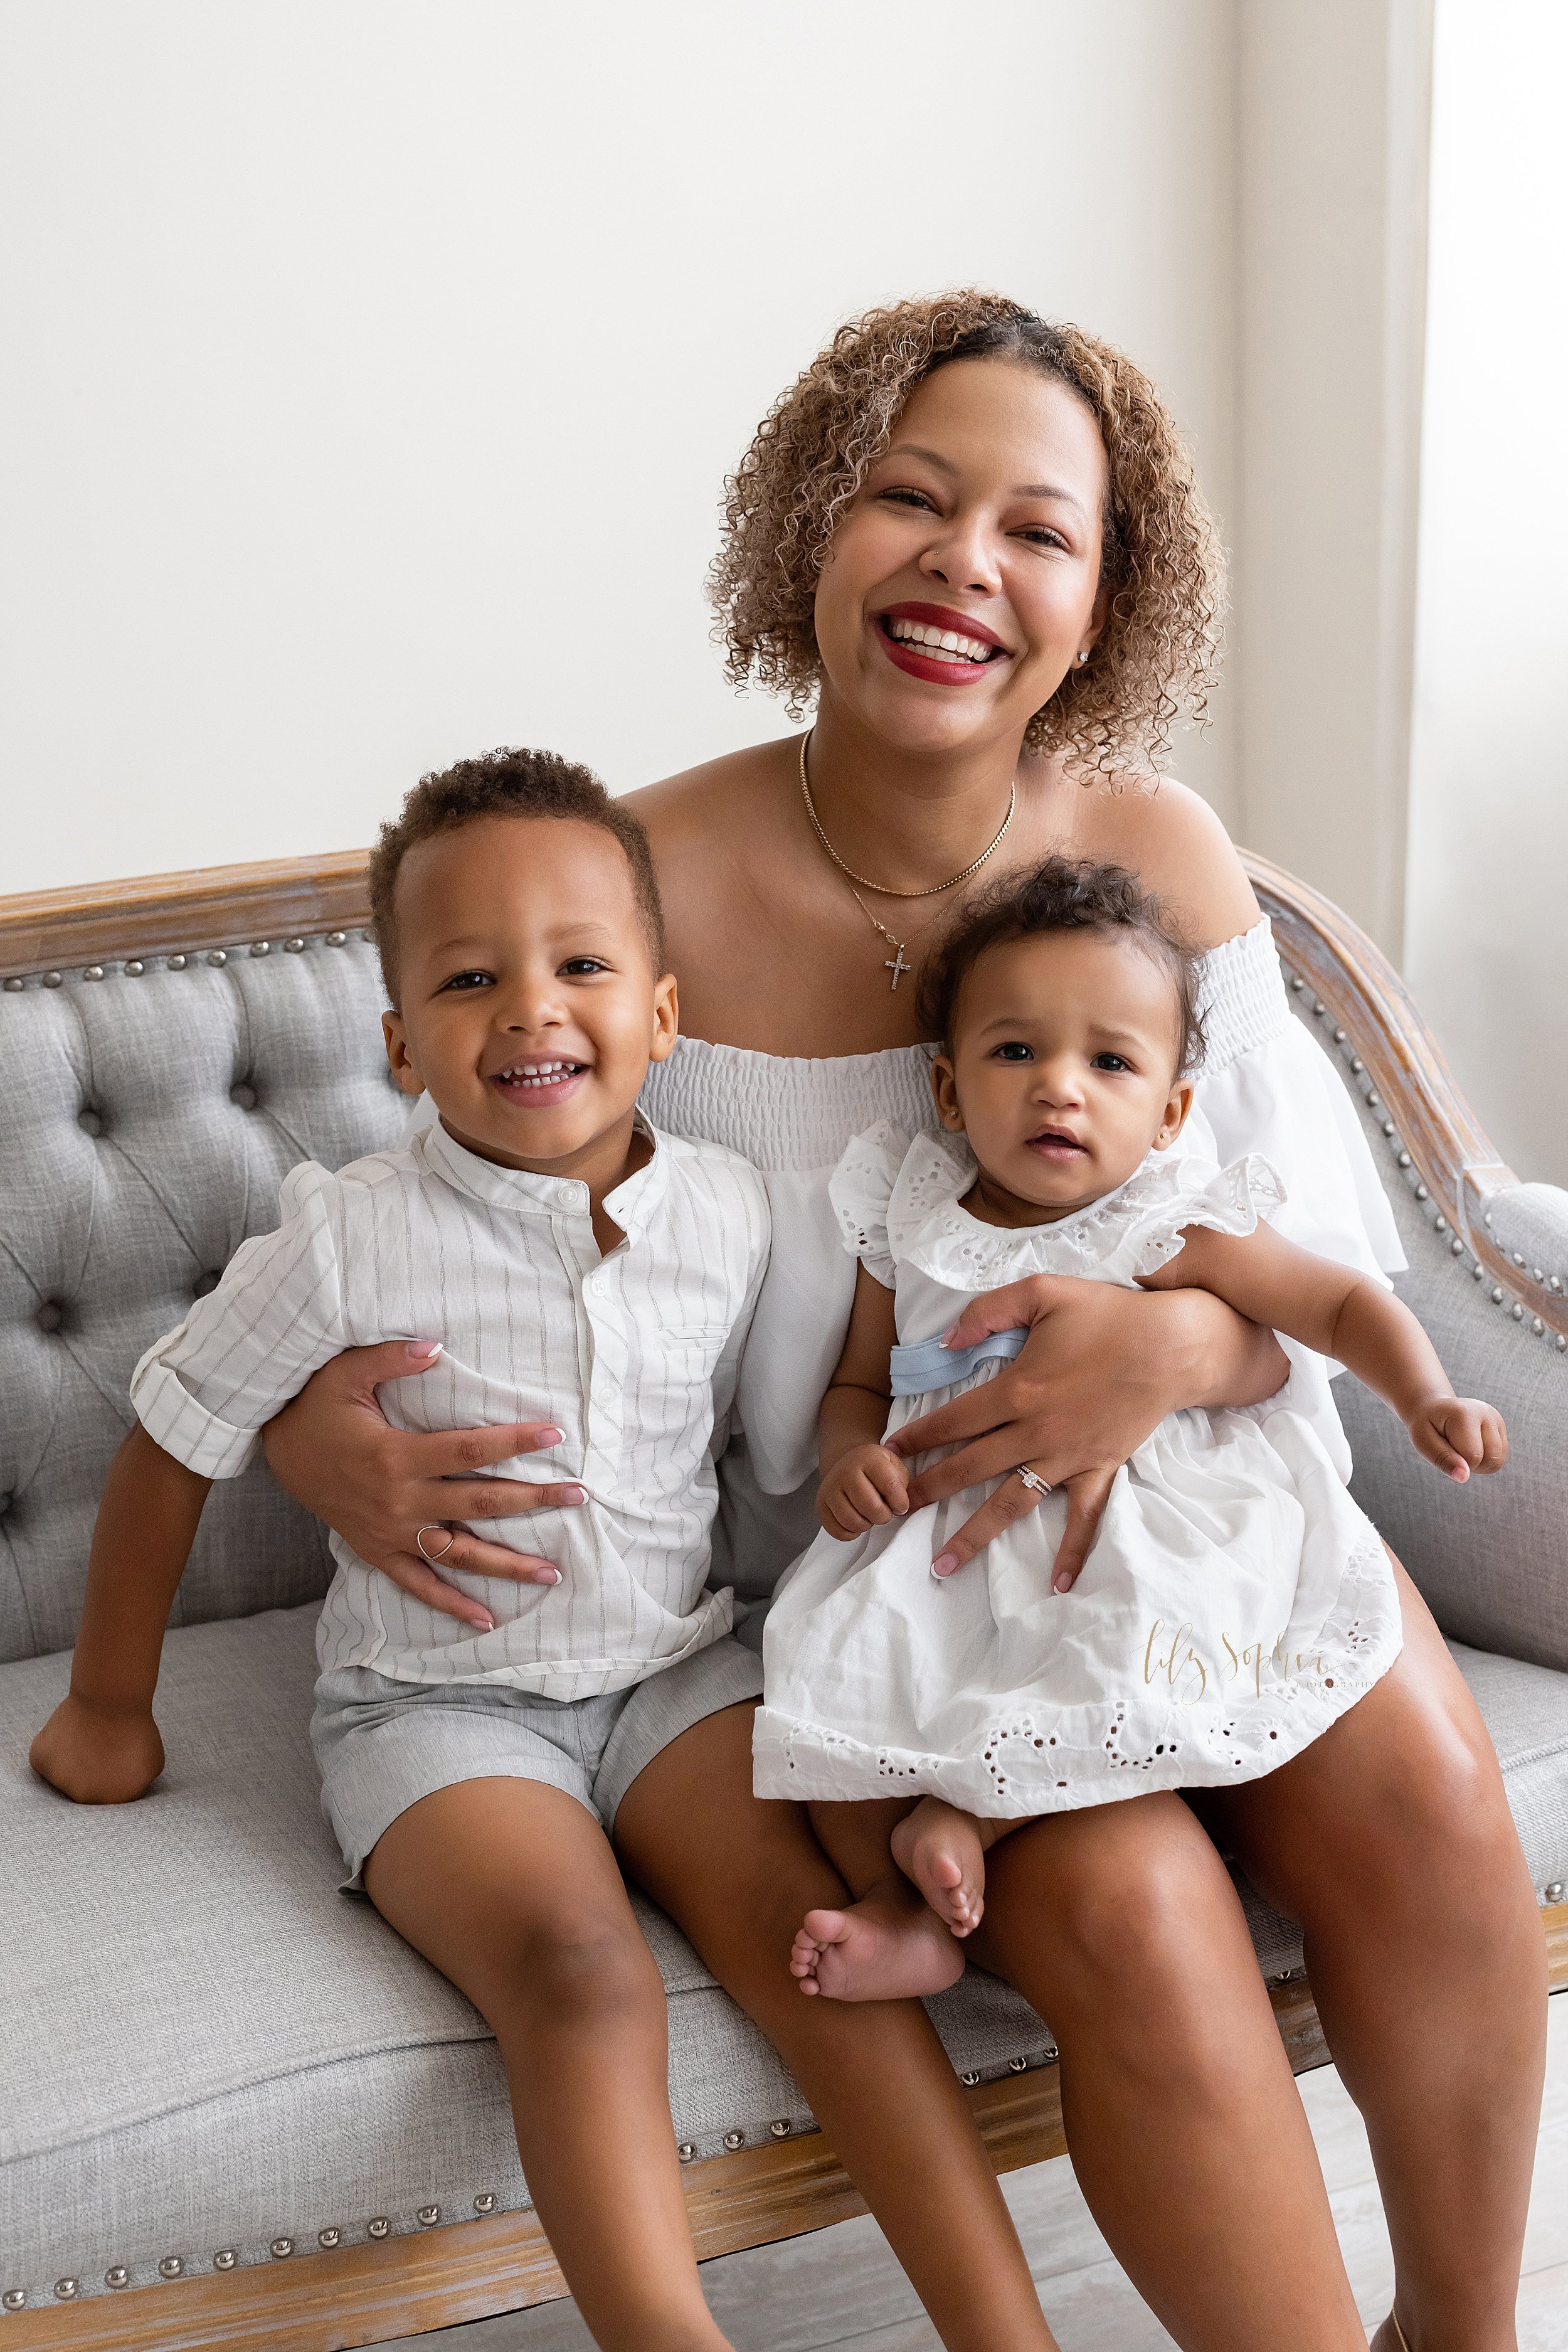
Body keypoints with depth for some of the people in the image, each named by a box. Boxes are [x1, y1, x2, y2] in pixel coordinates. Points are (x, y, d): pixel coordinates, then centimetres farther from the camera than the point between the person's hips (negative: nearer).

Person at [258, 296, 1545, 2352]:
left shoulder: (1159, 855, -4)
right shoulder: (652, 888, -11)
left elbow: (1322, 1258, -1)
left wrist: (1184, 1340, -25)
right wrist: (314, 1423, -19)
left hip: (1170, 1508, 3)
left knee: (1421, 1797, -23)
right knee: (1128, 1904, -28)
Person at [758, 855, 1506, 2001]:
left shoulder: (1173, 1229, -3)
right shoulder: (911, 1228, 6)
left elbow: (1342, 1302, 2)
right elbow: (860, 1381, 17)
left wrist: (1428, 1400, -18)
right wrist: (851, 1458, -6)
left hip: (1129, 1541, -3)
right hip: (950, 1541, 3)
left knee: (1130, 1678, -33)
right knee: (835, 1665, -18)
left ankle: (957, 1820, -18)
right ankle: (896, 1910, -9)